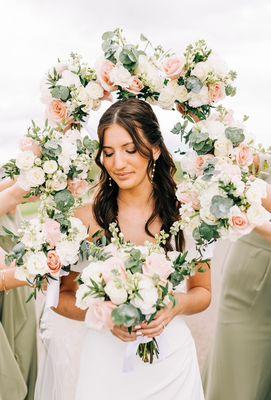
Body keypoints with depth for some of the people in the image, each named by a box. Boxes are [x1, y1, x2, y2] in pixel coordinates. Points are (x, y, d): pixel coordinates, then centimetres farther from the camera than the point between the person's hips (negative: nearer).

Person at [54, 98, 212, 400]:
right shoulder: (87, 219, -12)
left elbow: (203, 292, 3)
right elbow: (62, 296, -2)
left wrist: (177, 304, -16)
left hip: (172, 356, 2)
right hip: (107, 361, -1)